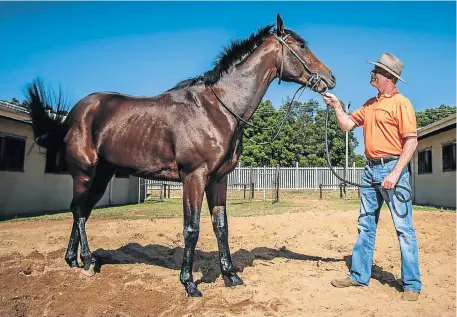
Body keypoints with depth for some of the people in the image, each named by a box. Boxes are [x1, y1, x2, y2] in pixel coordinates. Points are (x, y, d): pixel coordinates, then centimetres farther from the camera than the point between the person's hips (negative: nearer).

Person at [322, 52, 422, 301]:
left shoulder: (401, 103, -7)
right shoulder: (370, 104, 15)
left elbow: (411, 141, -13)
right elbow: (347, 125, 21)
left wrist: (395, 173, -20)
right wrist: (336, 106, 7)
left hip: (392, 167, -8)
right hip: (370, 169, 8)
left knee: (403, 228, -2)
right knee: (365, 225, 11)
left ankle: (412, 285, 8)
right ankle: (359, 276, 21)